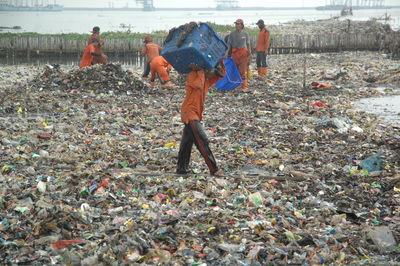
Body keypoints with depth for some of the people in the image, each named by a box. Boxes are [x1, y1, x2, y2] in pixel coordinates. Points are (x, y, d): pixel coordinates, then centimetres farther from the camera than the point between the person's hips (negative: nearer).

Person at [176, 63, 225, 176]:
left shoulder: (207, 80, 13)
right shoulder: (192, 75, -11)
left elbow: (221, 74, 17)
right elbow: (198, 85, -30)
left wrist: (220, 64, 1)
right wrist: (200, 71, -19)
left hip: (196, 115, 10)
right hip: (189, 113, -10)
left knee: (187, 142, 13)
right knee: (202, 141, -14)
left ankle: (181, 168, 19)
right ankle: (213, 169, -16)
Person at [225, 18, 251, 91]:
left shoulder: (245, 34, 5)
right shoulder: (232, 34, 5)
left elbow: (248, 44, 8)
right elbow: (229, 44, 1)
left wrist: (250, 54, 2)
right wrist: (227, 52, -13)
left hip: (243, 52, -2)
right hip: (235, 52, 2)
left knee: (243, 70, -8)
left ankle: (244, 86, -8)